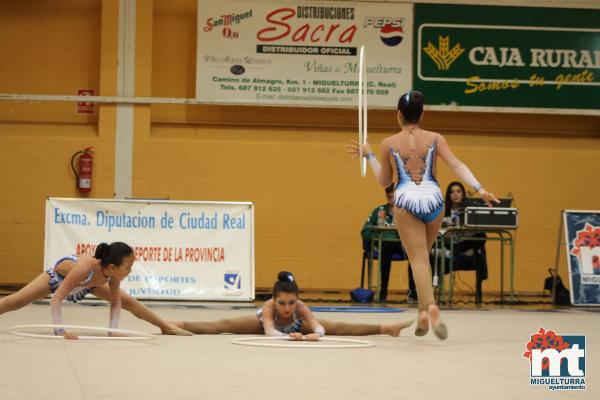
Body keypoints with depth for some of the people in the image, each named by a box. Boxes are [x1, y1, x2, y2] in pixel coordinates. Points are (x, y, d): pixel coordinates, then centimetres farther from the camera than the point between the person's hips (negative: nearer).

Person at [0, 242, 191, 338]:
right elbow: (56, 298, -48)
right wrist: (60, 330, -57)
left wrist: (112, 329, -27)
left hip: (87, 283, 4)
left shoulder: (113, 274, -32)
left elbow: (116, 302, -15)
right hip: (58, 274, -4)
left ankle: (166, 326, 20)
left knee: (128, 301, 3)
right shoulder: (85, 268, -49)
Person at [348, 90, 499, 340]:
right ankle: (424, 310, 19)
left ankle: (429, 306, -28)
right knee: (423, 256, 22)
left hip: (406, 201, -2)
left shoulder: (389, 144, 4)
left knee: (419, 259, -5)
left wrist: (368, 156, 25)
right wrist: (479, 189, -8)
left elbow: (384, 181, 14)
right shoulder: (434, 139, 6)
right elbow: (456, 166, -5)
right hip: (432, 199, 2)